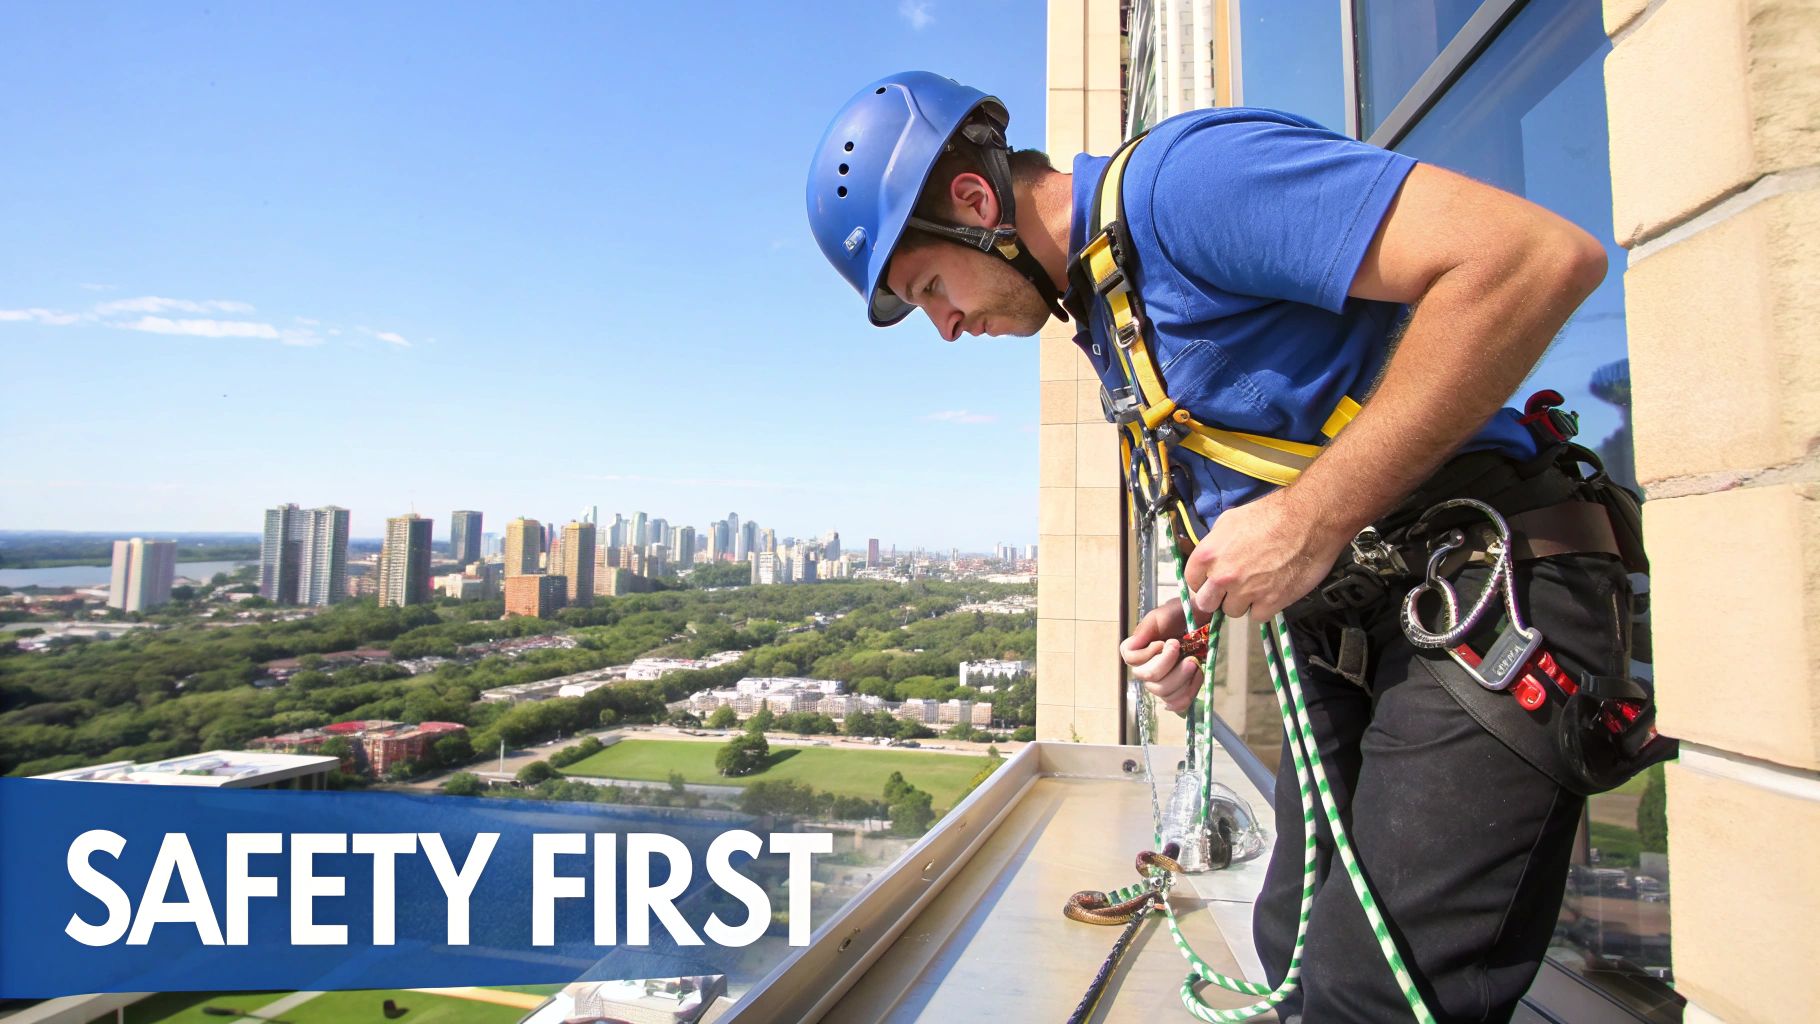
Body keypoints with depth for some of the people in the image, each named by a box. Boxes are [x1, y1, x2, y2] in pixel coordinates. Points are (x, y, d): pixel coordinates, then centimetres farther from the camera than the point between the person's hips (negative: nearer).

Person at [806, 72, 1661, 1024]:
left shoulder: (1184, 175, -16)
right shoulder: (1104, 318, 15)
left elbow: (1540, 256, -25)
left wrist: (1311, 515, -24)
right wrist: (1196, 617, 4)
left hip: (1484, 600, -9)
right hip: (1345, 640, 9)